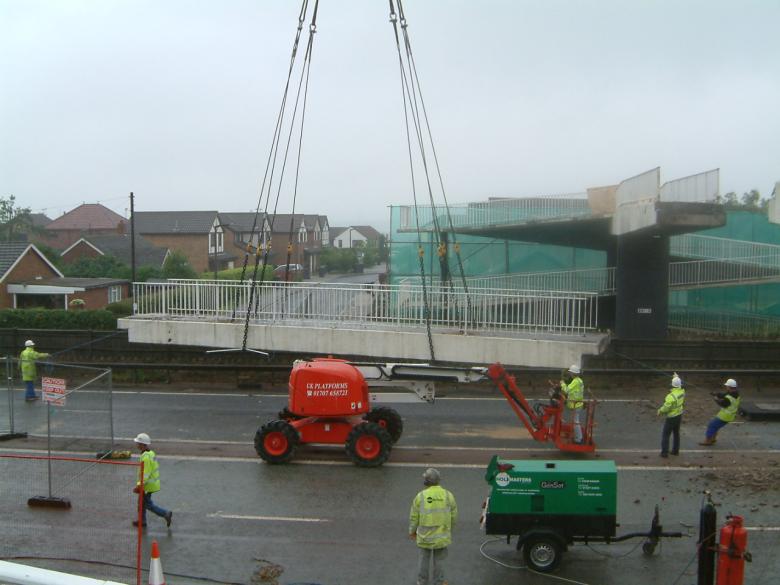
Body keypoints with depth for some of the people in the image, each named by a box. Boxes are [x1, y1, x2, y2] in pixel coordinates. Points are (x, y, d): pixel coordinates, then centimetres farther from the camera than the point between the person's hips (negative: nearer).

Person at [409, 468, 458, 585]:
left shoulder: (420, 496, -13)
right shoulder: (448, 496, -10)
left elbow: (414, 517, -6)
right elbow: (454, 517, -2)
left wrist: (412, 531, 10)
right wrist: (449, 528, 16)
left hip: (424, 536, -1)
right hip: (442, 536, 1)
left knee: (423, 561, 17)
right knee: (439, 561, 16)